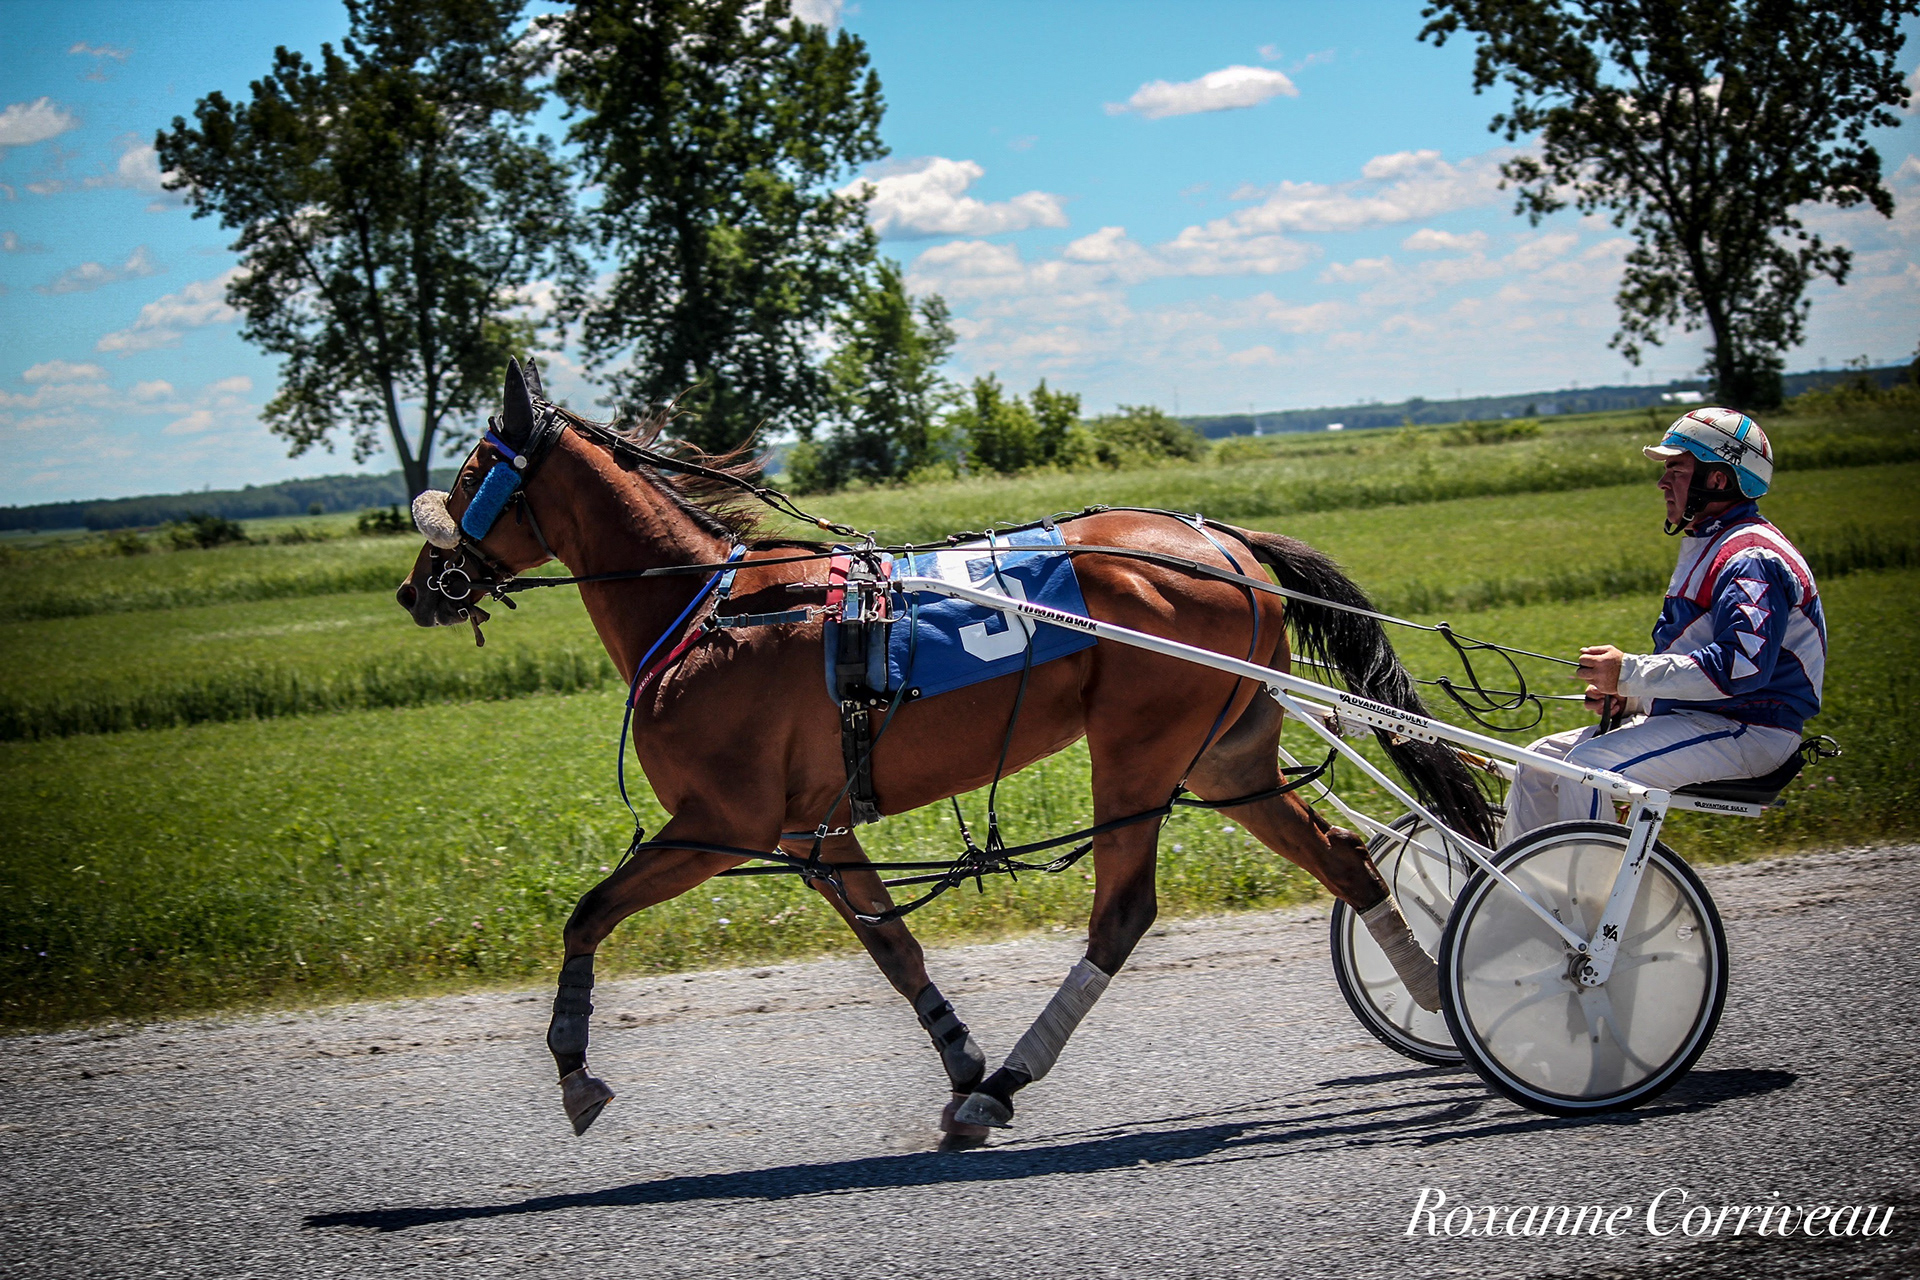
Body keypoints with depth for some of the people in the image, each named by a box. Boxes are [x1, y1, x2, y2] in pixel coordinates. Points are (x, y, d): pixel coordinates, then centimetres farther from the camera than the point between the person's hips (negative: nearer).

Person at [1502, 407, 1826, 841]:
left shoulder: (1753, 558, -15)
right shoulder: (1707, 547, 21)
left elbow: (1741, 666, -28)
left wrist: (1629, 671, -25)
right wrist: (1626, 699, 7)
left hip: (1747, 731, -11)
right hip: (1692, 720, 11)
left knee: (1591, 764, -28)